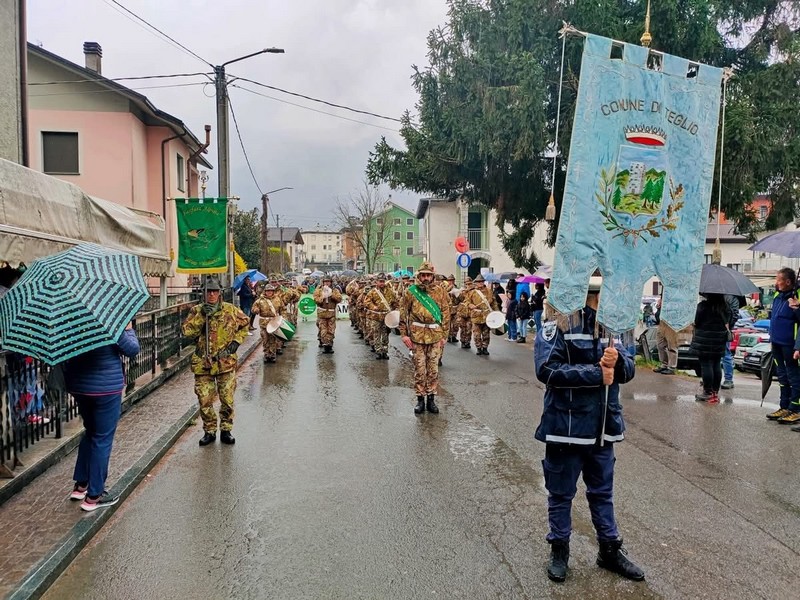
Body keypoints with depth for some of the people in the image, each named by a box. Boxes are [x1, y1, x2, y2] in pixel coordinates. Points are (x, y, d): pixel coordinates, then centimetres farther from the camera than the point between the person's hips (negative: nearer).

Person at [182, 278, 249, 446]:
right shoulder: (196, 311, 2)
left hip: (226, 362, 0)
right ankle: (209, 431, 21)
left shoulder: (231, 310, 1)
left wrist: (236, 341, 3)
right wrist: (201, 315, -19)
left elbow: (244, 324, 15)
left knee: (227, 399, 4)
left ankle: (226, 430, 20)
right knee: (205, 400, 5)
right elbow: (187, 332, -10)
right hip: (203, 363, 1)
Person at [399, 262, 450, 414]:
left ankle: (431, 399, 18)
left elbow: (446, 314, 7)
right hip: (417, 336, -1)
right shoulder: (410, 292, 0)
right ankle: (420, 399, 15)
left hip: (435, 335, 2)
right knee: (419, 369, 4)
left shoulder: (440, 291, 5)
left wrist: (444, 335, 3)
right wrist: (404, 334, -4)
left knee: (433, 369, 7)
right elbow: (403, 314, 2)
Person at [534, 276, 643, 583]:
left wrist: (617, 360, -18)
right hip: (566, 427, -5)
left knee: (602, 492, 21)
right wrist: (596, 373, -20)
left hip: (602, 428, 5)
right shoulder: (555, 328, -12)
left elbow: (628, 371, 5)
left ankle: (610, 550, 37)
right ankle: (559, 550, 30)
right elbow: (547, 369, -24)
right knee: (561, 493, 12)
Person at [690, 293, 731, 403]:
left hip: (705, 341, -6)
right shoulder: (724, 306, 4)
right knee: (716, 365, 11)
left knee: (706, 365, -1)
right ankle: (715, 392, 18)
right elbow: (727, 321, 10)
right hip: (719, 340, 6)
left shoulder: (703, 306, -15)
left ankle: (708, 392, 2)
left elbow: (697, 322, -12)